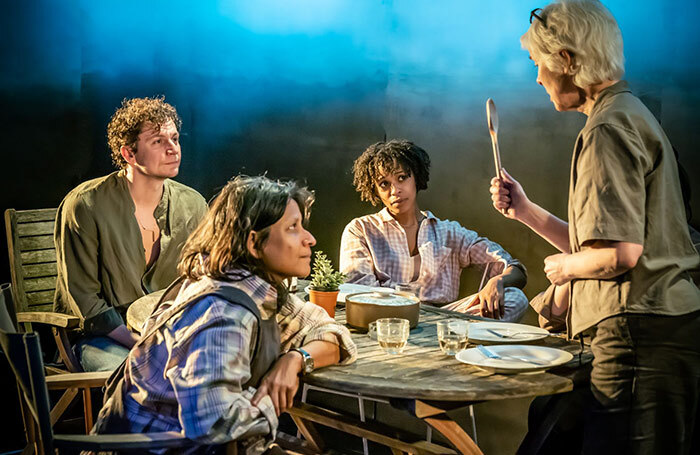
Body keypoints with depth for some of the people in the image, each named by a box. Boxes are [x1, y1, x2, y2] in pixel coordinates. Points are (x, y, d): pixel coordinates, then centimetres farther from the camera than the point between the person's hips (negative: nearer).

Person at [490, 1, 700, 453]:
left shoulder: (610, 127, -12)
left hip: (642, 333, -10)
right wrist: (525, 210, 21)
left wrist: (566, 266, -3)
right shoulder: (631, 115, 20)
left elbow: (621, 253, -22)